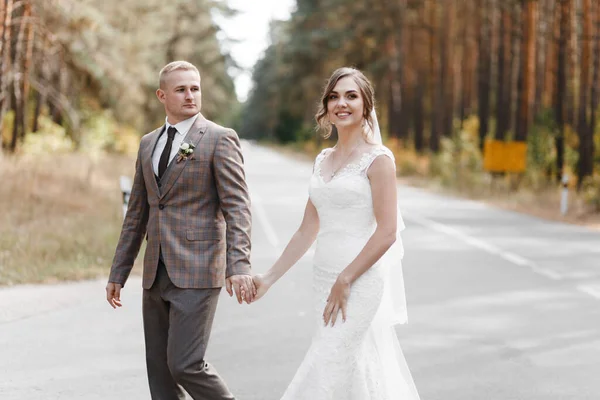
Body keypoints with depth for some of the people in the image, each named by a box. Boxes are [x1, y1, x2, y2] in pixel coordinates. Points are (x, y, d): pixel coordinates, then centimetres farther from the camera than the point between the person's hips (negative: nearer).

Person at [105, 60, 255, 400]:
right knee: (159, 369, 8)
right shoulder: (149, 143, 15)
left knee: (185, 364, -13)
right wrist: (119, 272, 18)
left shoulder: (220, 139, -4)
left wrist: (239, 266, -25)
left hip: (197, 273, -7)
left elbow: (237, 207, -12)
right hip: (156, 275, 7)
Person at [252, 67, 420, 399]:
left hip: (361, 283, -7)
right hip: (325, 281, 7)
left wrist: (345, 280, -15)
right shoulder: (323, 160, 13)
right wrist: (269, 278, 12)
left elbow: (387, 232, -14)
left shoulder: (377, 159, -7)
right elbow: (308, 230, 16)